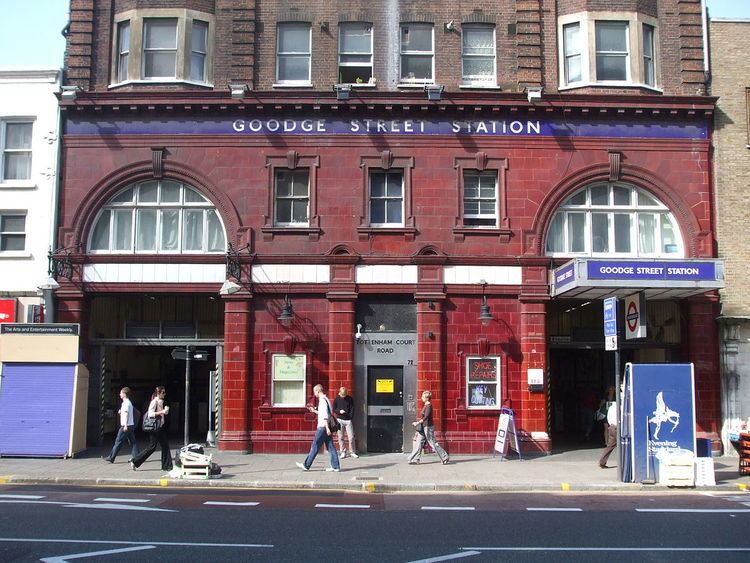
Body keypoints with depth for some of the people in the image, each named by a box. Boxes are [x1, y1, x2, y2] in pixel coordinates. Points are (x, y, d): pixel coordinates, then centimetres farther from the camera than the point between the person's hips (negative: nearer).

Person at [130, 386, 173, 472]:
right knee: (152, 448, -5)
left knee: (165, 445, 5)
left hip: (160, 427, 9)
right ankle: (135, 461, 5)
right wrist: (162, 412, -24)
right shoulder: (154, 401, -13)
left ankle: (166, 466, 10)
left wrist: (165, 411, 5)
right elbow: (150, 414, -23)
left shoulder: (161, 401, 14)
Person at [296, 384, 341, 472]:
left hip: (323, 427, -9)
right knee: (330, 447, 7)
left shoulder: (322, 400, -14)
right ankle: (335, 466, 6)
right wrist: (314, 411, 26)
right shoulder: (325, 399, 16)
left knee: (315, 447, -2)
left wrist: (327, 428, -24)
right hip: (326, 428, 9)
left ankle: (306, 465, 5)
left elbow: (325, 416, -20)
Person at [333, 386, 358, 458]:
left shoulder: (350, 399, 3)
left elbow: (352, 409, 5)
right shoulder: (336, 399, 3)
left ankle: (352, 452, 9)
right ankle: (343, 452, 10)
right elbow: (334, 409, 7)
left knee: (351, 437, -2)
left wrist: (350, 417, -7)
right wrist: (339, 411, -12)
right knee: (340, 437, 2)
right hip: (340, 420, 0)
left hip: (348, 420, 0)